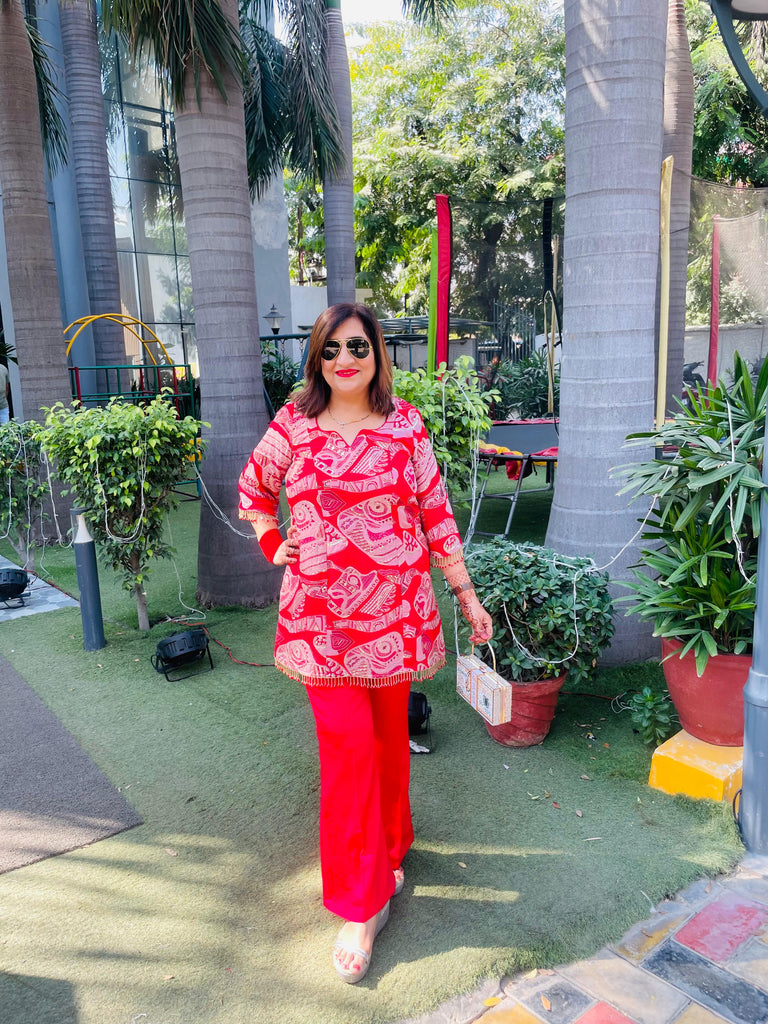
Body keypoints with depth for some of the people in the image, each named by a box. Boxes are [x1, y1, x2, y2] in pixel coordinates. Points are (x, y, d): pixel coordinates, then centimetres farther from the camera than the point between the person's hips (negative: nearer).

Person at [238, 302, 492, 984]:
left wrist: (467, 595, 5)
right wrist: (275, 547, 5)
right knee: (347, 747, -2)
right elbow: (253, 489, 18)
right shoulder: (293, 427, 1)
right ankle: (361, 907, 13)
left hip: (396, 607, 1)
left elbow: (436, 513, 4)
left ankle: (388, 850, 41)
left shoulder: (405, 425, 2)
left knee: (389, 736, 15)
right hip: (322, 612, -1)